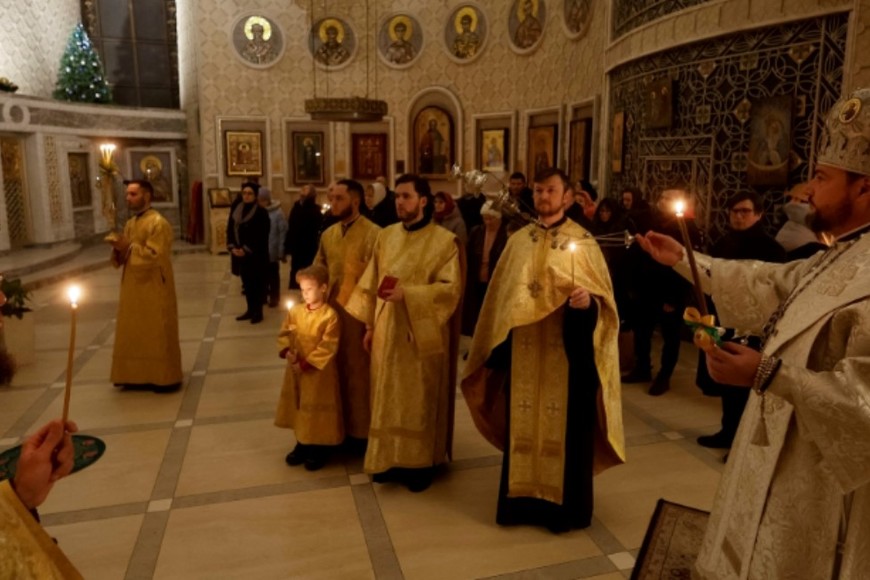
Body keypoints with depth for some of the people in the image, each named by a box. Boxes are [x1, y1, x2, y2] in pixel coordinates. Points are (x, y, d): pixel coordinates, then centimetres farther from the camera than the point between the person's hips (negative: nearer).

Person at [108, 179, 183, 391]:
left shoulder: (158, 223, -14)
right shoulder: (130, 224, 13)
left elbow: (155, 256, -21)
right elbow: (125, 257, 15)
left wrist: (130, 247, -21)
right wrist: (118, 248, -4)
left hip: (154, 290, -8)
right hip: (134, 288, 9)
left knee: (158, 335, -1)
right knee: (134, 334, 12)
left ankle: (165, 378, 9)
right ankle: (139, 375, 23)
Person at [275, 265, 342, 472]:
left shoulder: (330, 315, -17)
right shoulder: (295, 311, -1)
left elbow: (328, 347, -19)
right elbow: (283, 335, 4)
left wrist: (306, 363, -20)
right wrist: (286, 351, -15)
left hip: (319, 372, -5)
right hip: (296, 370, 6)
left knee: (318, 409, 8)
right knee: (299, 406, 19)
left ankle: (320, 450, 26)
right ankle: (302, 445, 38)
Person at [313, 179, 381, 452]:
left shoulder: (373, 234, -12)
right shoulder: (328, 234, 10)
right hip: (331, 311, 6)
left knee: (358, 372, 5)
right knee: (336, 370, 14)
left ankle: (360, 431, 21)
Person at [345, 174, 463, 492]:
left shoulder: (444, 241, -8)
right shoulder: (385, 236, 7)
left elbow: (451, 288, -15)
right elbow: (371, 284, 10)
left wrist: (407, 293, -24)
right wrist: (369, 324, 7)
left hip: (423, 334, -5)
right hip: (387, 331, 5)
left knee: (420, 400, 6)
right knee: (388, 397, 12)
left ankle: (420, 463, 20)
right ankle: (389, 458, 26)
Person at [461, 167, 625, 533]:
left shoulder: (583, 242, -4)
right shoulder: (518, 241, 8)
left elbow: (603, 297, -7)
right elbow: (502, 295, 12)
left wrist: (589, 301, -30)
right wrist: (497, 345, 10)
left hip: (564, 352, -4)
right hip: (523, 351, 4)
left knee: (564, 426, 5)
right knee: (523, 425, 11)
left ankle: (564, 505, 21)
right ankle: (523, 497, 26)